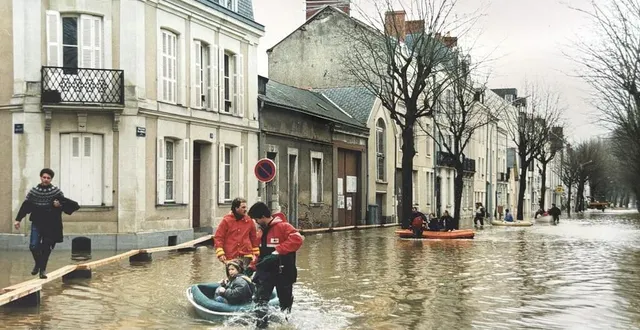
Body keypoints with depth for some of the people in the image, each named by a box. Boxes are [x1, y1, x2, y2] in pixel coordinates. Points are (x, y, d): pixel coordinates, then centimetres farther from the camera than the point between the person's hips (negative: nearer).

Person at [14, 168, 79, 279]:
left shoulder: (56, 191, -2)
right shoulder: (33, 191, 2)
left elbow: (65, 203, 2)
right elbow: (25, 206, 4)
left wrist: (60, 204, -21)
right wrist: (18, 219, 1)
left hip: (51, 225, -1)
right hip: (37, 223, 1)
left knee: (46, 248, 3)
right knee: (33, 246, -6)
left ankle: (43, 269, 19)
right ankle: (37, 263, 22)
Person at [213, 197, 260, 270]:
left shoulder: (249, 221, 6)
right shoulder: (226, 220, -2)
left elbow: (254, 237, 16)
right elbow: (218, 237, -2)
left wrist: (255, 253, 17)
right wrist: (220, 253, -10)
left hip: (246, 256, 1)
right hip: (230, 257, -1)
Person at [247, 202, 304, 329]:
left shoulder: (283, 226, -13)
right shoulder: (262, 231, 11)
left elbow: (297, 239, -26)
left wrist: (279, 250, -26)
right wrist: (254, 266, 15)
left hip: (283, 272, -5)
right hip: (266, 271, 6)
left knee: (285, 302, 9)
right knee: (260, 299, -10)